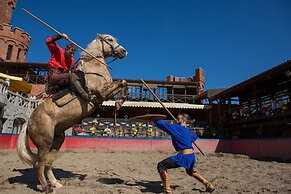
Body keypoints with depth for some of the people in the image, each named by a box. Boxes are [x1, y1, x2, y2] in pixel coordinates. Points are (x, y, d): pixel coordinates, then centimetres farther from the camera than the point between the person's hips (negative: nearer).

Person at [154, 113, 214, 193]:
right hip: (191, 155, 9)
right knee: (190, 171, 39)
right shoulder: (188, 130, 14)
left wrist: (155, 121, 6)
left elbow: (163, 124, -12)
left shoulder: (176, 128, -10)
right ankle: (208, 185, 41)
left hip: (184, 156, -9)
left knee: (161, 165, -7)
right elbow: (194, 136, 37)